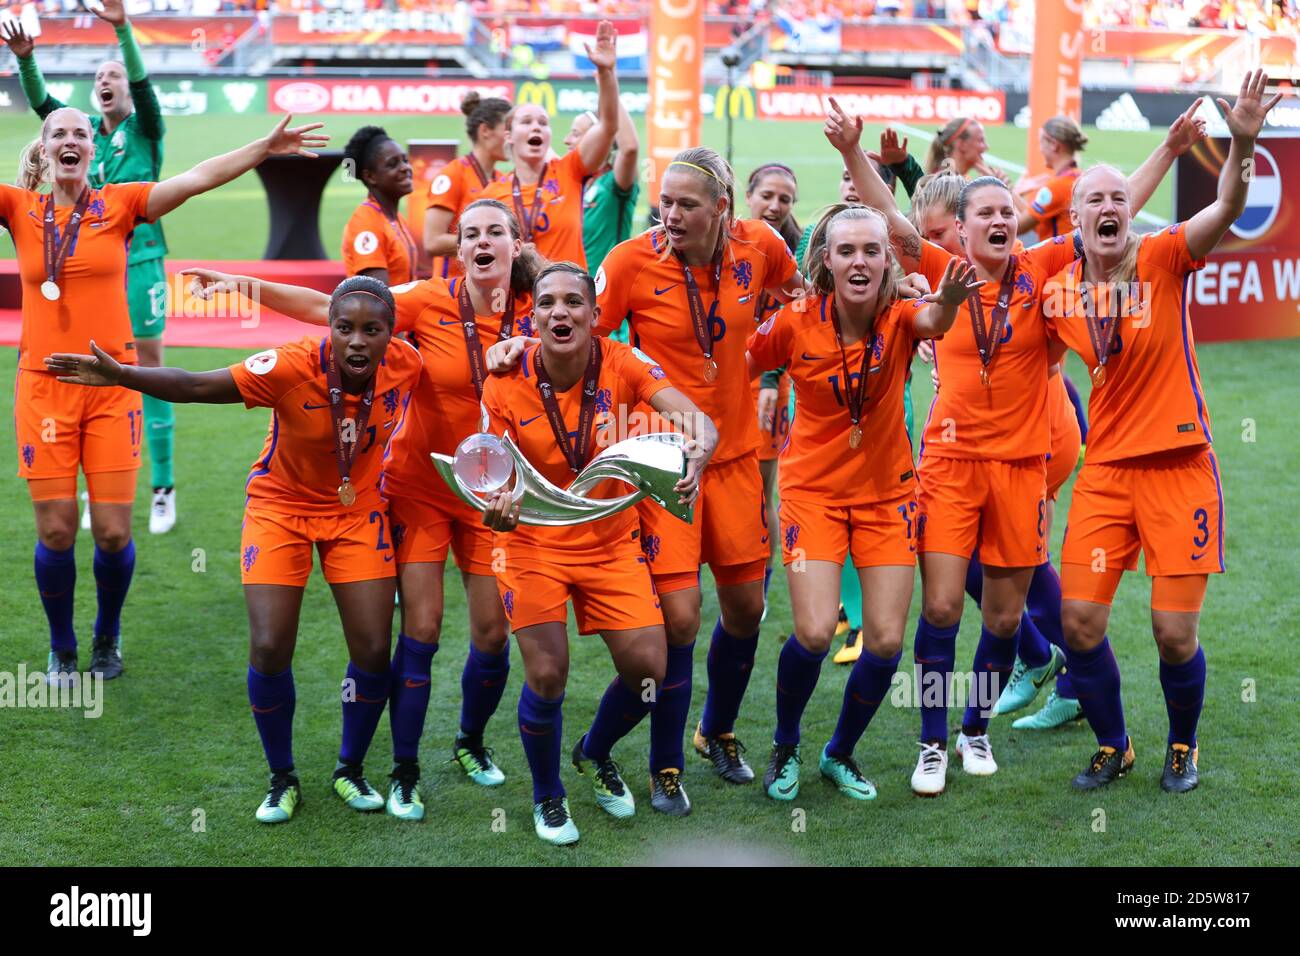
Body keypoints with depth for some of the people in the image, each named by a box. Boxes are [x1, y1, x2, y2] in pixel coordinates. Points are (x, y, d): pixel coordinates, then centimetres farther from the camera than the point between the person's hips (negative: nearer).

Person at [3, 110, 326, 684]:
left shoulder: (120, 204, 4)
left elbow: (198, 178, -4)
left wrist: (265, 148, -12)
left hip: (111, 385, 0)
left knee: (113, 532, -1)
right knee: (55, 532, 0)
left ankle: (107, 637, 26)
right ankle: (61, 647, 24)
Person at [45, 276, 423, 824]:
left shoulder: (405, 366, -20)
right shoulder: (293, 367, -30)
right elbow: (196, 386, -31)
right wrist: (121, 375, -44)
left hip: (357, 510, 3)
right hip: (281, 507, -2)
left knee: (373, 651, -2)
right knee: (269, 650, -9)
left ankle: (350, 770, 23)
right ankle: (282, 780, 14)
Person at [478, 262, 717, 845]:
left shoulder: (622, 365, -14)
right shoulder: (506, 386, -15)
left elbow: (696, 420, -25)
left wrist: (696, 453, -49)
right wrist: (497, 506, -37)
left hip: (611, 540, 2)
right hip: (534, 541, -2)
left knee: (648, 668, -4)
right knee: (547, 674, -12)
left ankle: (595, 753, 31)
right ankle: (547, 796, 18)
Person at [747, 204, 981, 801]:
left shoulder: (899, 317, -13)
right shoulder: (796, 322, -13)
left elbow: (935, 321, -37)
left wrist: (949, 299, -60)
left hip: (886, 491, 2)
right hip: (814, 489, -2)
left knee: (886, 640, -1)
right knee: (815, 633, -14)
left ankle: (840, 754, 26)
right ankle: (785, 747, 15)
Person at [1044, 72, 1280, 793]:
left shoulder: (1164, 259, -7)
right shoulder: (1058, 291, 3)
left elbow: (1227, 207, -24)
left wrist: (1243, 143, -41)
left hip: (1180, 465, -3)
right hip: (1106, 468, 3)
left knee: (1175, 631, -4)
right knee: (1079, 619, -3)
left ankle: (1182, 747, 25)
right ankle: (1112, 747, 22)